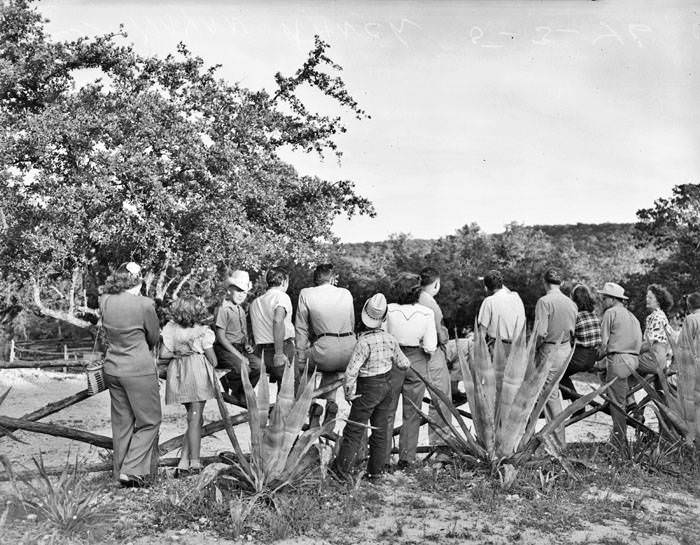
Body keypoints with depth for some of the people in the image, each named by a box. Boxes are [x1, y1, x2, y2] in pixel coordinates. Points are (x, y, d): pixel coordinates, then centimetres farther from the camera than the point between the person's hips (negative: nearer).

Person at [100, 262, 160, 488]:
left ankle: (121, 472, 26)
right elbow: (154, 338, -2)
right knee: (149, 422, 8)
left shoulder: (105, 301, -3)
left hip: (112, 367, 6)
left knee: (121, 422, 17)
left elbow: (107, 332, 11)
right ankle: (132, 470, 0)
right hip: (139, 370, -6)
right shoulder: (144, 304, -17)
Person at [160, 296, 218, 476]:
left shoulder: (170, 329, 0)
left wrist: (178, 353, 8)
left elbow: (163, 354, -1)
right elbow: (212, 359, -2)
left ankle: (184, 461, 9)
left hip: (178, 374, 4)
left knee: (195, 418, 14)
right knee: (195, 419, 2)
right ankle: (194, 463, 3)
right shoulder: (203, 331, -9)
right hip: (198, 372, -4)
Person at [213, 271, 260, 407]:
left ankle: (242, 395, 1)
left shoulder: (241, 310, 15)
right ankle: (227, 392, -5)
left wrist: (247, 345, 3)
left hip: (240, 348, 8)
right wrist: (239, 356, -17)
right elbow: (221, 337, -14)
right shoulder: (223, 309, -11)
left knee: (258, 365, -15)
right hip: (224, 349, -8)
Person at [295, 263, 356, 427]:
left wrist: (300, 360, 13)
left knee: (300, 367, 24)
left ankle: (313, 402, 10)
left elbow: (301, 329, 8)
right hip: (350, 349, 4)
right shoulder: (346, 293, 13)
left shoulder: (306, 294, 6)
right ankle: (330, 401, 19)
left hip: (325, 349, -4)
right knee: (331, 371, 35)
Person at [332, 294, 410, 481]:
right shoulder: (390, 340, -4)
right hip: (387, 387, 6)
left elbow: (351, 372, -23)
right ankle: (375, 471, 21)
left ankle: (341, 470, 9)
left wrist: (349, 394, -9)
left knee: (354, 430, 2)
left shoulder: (364, 342, -22)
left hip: (368, 389, -6)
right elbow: (403, 364, 10)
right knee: (381, 430, 13)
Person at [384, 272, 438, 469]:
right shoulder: (427, 313, -11)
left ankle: (383, 457, 19)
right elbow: (430, 347, -12)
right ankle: (406, 458, 20)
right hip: (417, 364, 0)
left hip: (391, 362, 0)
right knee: (412, 413, 15)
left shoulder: (388, 310, -13)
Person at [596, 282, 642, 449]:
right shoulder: (632, 316, 20)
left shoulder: (610, 312, -3)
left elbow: (604, 343, -7)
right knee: (626, 397, 12)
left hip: (618, 359, -8)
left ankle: (620, 442, -1)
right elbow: (639, 341, 16)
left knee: (617, 402, -4)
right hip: (634, 359, 8)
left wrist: (597, 358, 8)